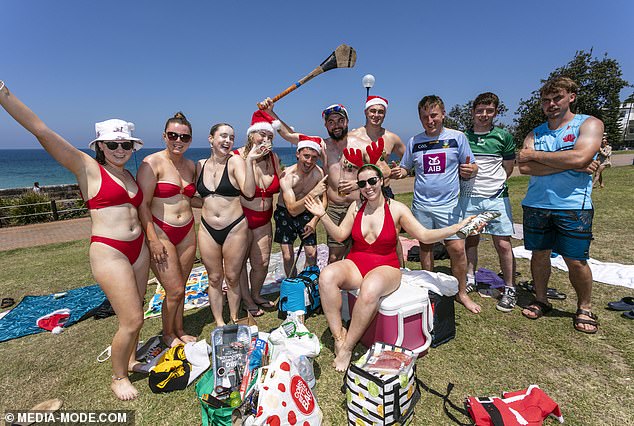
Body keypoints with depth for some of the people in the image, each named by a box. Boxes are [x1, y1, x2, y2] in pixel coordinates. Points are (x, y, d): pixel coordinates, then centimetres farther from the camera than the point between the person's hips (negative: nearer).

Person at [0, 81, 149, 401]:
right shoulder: (86, 167, -5)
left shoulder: (129, 175, 12)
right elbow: (41, 131, -13)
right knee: (132, 320, -1)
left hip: (138, 248, 6)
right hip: (108, 251, -6)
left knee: (133, 313, 16)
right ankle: (118, 378, 23)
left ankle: (130, 359, 39)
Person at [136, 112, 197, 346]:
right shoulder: (152, 163, -11)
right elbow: (142, 204, -14)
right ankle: (168, 334, 26)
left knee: (180, 288, 14)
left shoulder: (190, 165, 9)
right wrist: (153, 239, -17)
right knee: (175, 291, 0)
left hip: (187, 232, 6)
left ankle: (180, 331, 34)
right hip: (161, 233, -5)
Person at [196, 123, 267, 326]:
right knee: (214, 278, 13)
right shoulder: (199, 165, 5)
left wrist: (249, 161, -29)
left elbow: (249, 191, -22)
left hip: (235, 228, -3)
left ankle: (234, 320, 31)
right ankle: (219, 323, 31)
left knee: (232, 278, 10)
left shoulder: (235, 161, -7)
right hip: (208, 229, 4)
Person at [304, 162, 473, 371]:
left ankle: (347, 348, -18)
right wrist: (323, 216, -4)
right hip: (355, 264, 3)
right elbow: (339, 235, 8)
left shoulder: (397, 209, -1)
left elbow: (425, 236, -2)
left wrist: (457, 227, -11)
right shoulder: (356, 206, 7)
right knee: (326, 276, -29)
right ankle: (338, 335, -16)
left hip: (385, 266, -3)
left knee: (370, 289, -38)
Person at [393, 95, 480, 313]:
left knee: (457, 248, -6)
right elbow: (405, 168, 13)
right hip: (421, 205, 2)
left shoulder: (457, 137, 1)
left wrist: (470, 170, -19)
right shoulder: (414, 142, 6)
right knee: (425, 246, 11)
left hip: (449, 205, -2)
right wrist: (398, 172, -10)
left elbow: (470, 169, 5)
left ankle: (462, 293, 14)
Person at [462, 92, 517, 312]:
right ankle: (469, 279, 26)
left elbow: (508, 169, 10)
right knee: (470, 240, 10)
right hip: (469, 197, 1)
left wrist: (491, 183, 5)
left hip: (496, 197, -1)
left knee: (503, 244, -1)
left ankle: (510, 289, 13)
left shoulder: (503, 137, 4)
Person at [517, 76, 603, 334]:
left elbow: (580, 157, -18)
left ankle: (584, 308, 24)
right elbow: (524, 167, -7)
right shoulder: (534, 134, 11)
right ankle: (541, 301, 27)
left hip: (573, 206, -3)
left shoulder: (589, 124, 2)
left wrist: (535, 155, -8)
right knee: (539, 254, 10)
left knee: (576, 261, 2)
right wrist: (571, 165, -12)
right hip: (536, 205, 3)